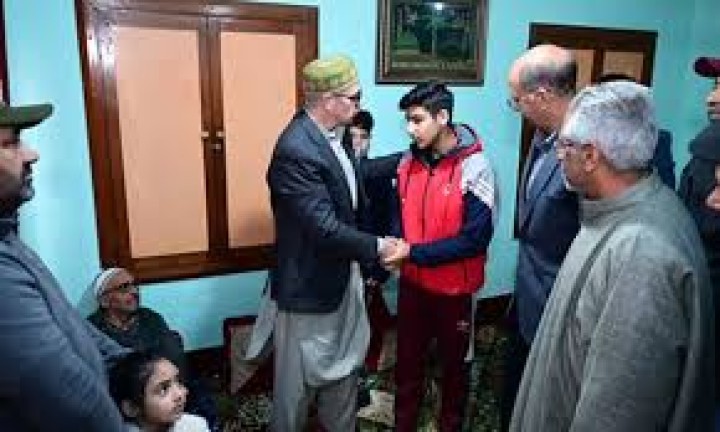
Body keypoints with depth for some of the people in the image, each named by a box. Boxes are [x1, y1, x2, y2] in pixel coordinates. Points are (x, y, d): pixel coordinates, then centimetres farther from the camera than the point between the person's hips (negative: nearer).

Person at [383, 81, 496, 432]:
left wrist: (413, 252, -24)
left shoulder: (474, 168, -18)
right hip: (412, 283, 4)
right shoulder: (408, 162, -2)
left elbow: (476, 238, -22)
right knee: (407, 362, 18)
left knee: (453, 364, 18)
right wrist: (391, 251, -12)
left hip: (454, 288, -4)